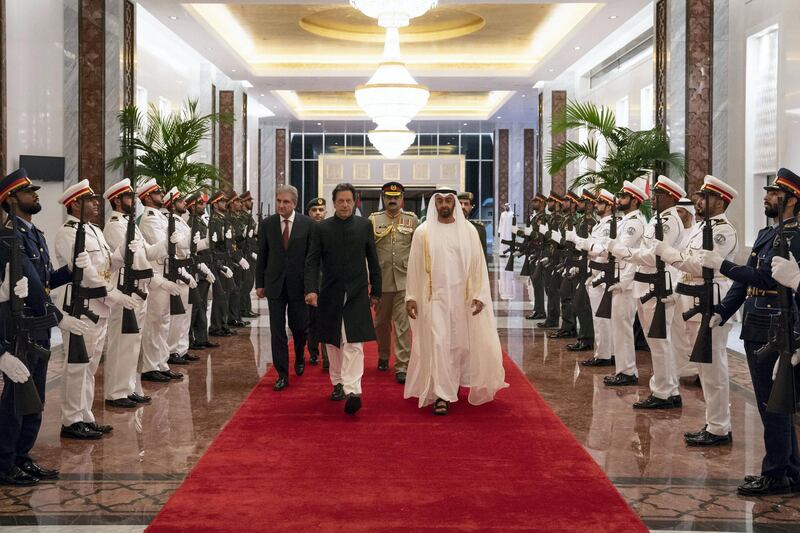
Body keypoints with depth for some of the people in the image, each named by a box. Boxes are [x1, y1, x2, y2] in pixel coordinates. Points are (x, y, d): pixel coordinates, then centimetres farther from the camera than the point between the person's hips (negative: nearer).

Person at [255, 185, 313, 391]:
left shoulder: (307, 224, -3)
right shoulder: (267, 224, 2)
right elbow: (262, 256, 6)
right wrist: (260, 283, 4)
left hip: (299, 284, -1)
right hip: (275, 285, 1)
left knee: (299, 327, 8)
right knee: (277, 331, 2)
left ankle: (299, 358, 39)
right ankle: (282, 374, 10)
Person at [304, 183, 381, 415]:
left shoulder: (365, 226, 3)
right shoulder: (322, 228, 1)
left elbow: (372, 260, 7)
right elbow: (312, 261, -2)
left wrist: (376, 291, 8)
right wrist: (311, 289, -15)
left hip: (356, 294, -1)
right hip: (330, 294, 2)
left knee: (353, 343, -11)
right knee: (333, 343, 11)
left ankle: (352, 391, -18)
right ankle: (338, 383, 26)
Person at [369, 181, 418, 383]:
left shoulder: (412, 219, 6)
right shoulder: (373, 219, 6)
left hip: (404, 279, -1)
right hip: (381, 279, 1)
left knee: (402, 324, -5)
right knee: (381, 321, 13)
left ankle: (402, 366, -2)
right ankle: (383, 356, 33)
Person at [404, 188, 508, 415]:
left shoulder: (468, 231, 1)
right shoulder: (423, 232, 0)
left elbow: (478, 264, 1)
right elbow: (415, 267, 2)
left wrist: (479, 295, -7)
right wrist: (411, 297, -3)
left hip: (462, 297, 2)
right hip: (434, 297, -2)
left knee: (460, 342, 11)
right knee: (437, 344, -8)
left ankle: (453, 383, 35)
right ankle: (441, 395, -5)